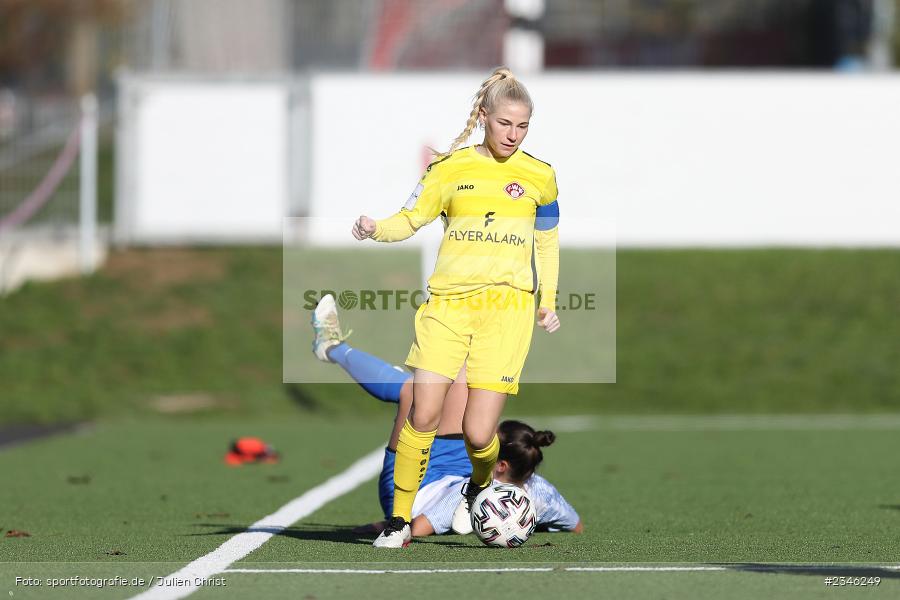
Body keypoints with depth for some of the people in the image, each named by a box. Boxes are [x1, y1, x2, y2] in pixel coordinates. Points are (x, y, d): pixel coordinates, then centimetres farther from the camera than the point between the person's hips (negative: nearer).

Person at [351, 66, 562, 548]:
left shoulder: (539, 176, 10)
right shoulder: (450, 169, 7)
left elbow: (547, 241, 22)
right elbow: (410, 220, 8)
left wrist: (547, 303, 22)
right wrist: (376, 229, -13)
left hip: (506, 305, 0)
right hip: (447, 301, 0)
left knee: (478, 432, -9)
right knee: (423, 415, -10)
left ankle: (481, 485, 25)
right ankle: (400, 519, 3)